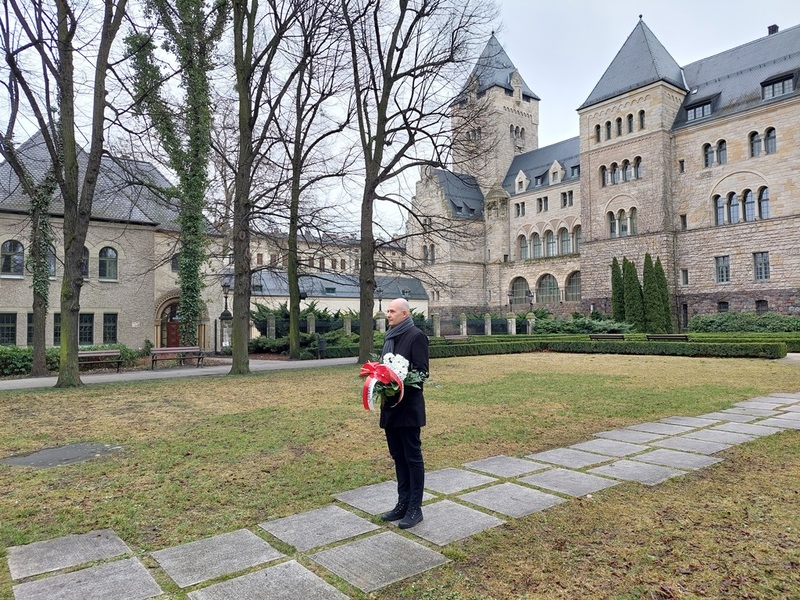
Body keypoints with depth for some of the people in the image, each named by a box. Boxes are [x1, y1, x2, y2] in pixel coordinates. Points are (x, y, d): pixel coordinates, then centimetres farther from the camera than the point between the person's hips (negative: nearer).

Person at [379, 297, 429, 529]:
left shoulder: (416, 335, -11)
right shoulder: (390, 336, 14)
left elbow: (422, 371, -15)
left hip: (408, 406, -8)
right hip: (390, 405, 8)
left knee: (412, 456, 3)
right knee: (398, 456, 15)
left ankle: (415, 508, 13)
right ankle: (403, 503, 26)